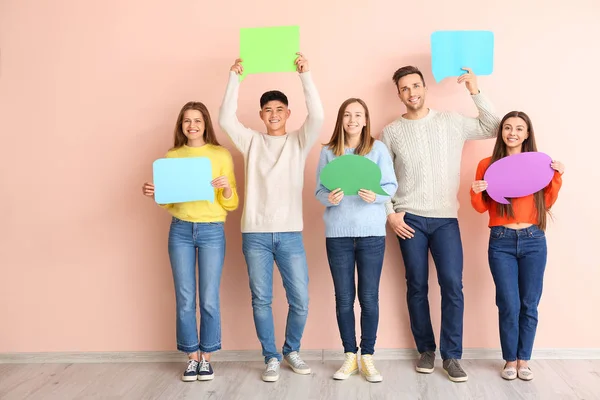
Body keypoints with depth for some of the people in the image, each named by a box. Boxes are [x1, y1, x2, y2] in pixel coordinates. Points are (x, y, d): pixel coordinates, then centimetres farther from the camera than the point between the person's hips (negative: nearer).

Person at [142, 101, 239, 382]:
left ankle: (206, 357, 17)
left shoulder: (221, 155, 1)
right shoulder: (172, 156, 8)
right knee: (185, 299, 4)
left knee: (209, 299, 1)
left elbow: (231, 204, 1)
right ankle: (192, 357, 18)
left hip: (212, 231, -2)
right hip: (180, 231, 2)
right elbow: (168, 202, 14)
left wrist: (227, 187, -19)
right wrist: (153, 194, -5)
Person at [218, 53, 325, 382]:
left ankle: (292, 351, 24)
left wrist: (305, 75, -14)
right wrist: (234, 77, -8)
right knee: (261, 300, 5)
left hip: (290, 233, 0)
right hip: (255, 234, 0)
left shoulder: (299, 141, 7)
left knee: (300, 300, 2)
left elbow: (317, 116, -10)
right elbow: (226, 119, -6)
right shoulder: (252, 141, 9)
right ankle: (271, 357, 20)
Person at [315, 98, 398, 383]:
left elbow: (391, 186, 0)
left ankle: (368, 357, 15)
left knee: (369, 297, 3)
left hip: (371, 233, -1)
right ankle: (350, 356, 19)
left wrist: (376, 196, -20)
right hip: (338, 234, 1)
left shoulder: (378, 149, 2)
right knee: (344, 298, 6)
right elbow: (318, 190, 5)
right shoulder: (328, 152, 5)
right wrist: (329, 198, -16)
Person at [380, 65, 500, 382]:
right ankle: (426, 350, 19)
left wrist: (475, 93, 0)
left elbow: (493, 129, 5)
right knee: (417, 286, 4)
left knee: (452, 285, -7)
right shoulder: (391, 132, 5)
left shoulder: (452, 121, 6)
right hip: (409, 219, 0)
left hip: (446, 218, 0)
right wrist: (390, 214, -3)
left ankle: (451, 355, 4)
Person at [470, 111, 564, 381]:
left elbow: (547, 203, 7)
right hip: (501, 242, -1)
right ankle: (510, 360, 16)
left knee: (529, 305, 5)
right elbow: (481, 208, 6)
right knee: (509, 305, -2)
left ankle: (524, 359, 20)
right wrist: (476, 193, -14)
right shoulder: (487, 165, 3)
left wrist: (557, 177, -4)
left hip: (534, 241, 2)